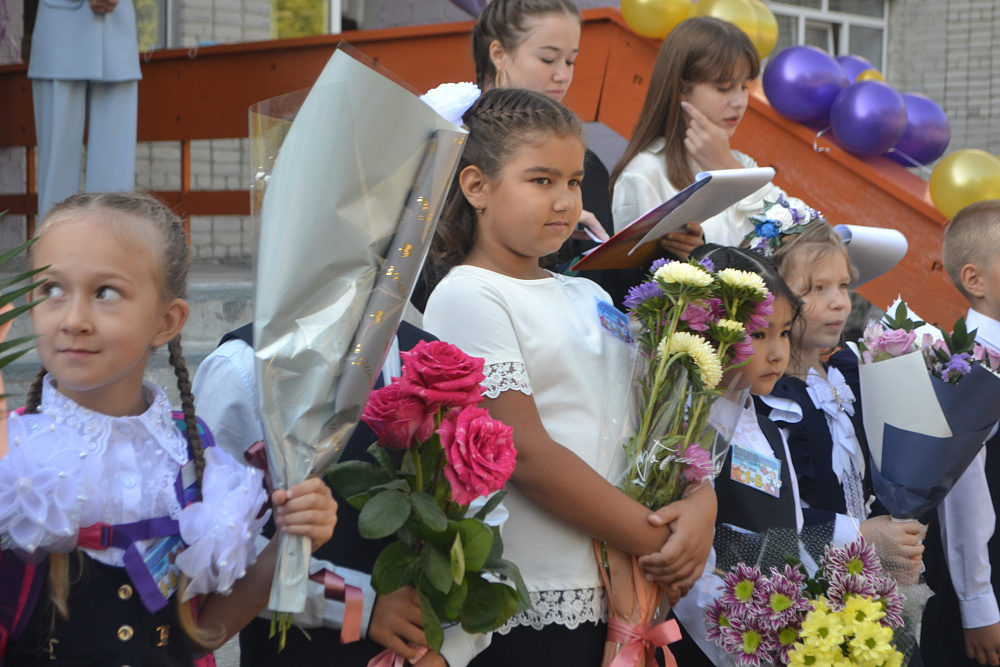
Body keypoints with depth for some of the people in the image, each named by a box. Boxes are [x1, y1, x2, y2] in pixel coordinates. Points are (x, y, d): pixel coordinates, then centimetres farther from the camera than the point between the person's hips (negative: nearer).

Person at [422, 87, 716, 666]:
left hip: (621, 597, 7)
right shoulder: (468, 297, -8)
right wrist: (658, 545, -13)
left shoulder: (588, 296, 16)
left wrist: (702, 500, -6)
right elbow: (528, 454, -15)